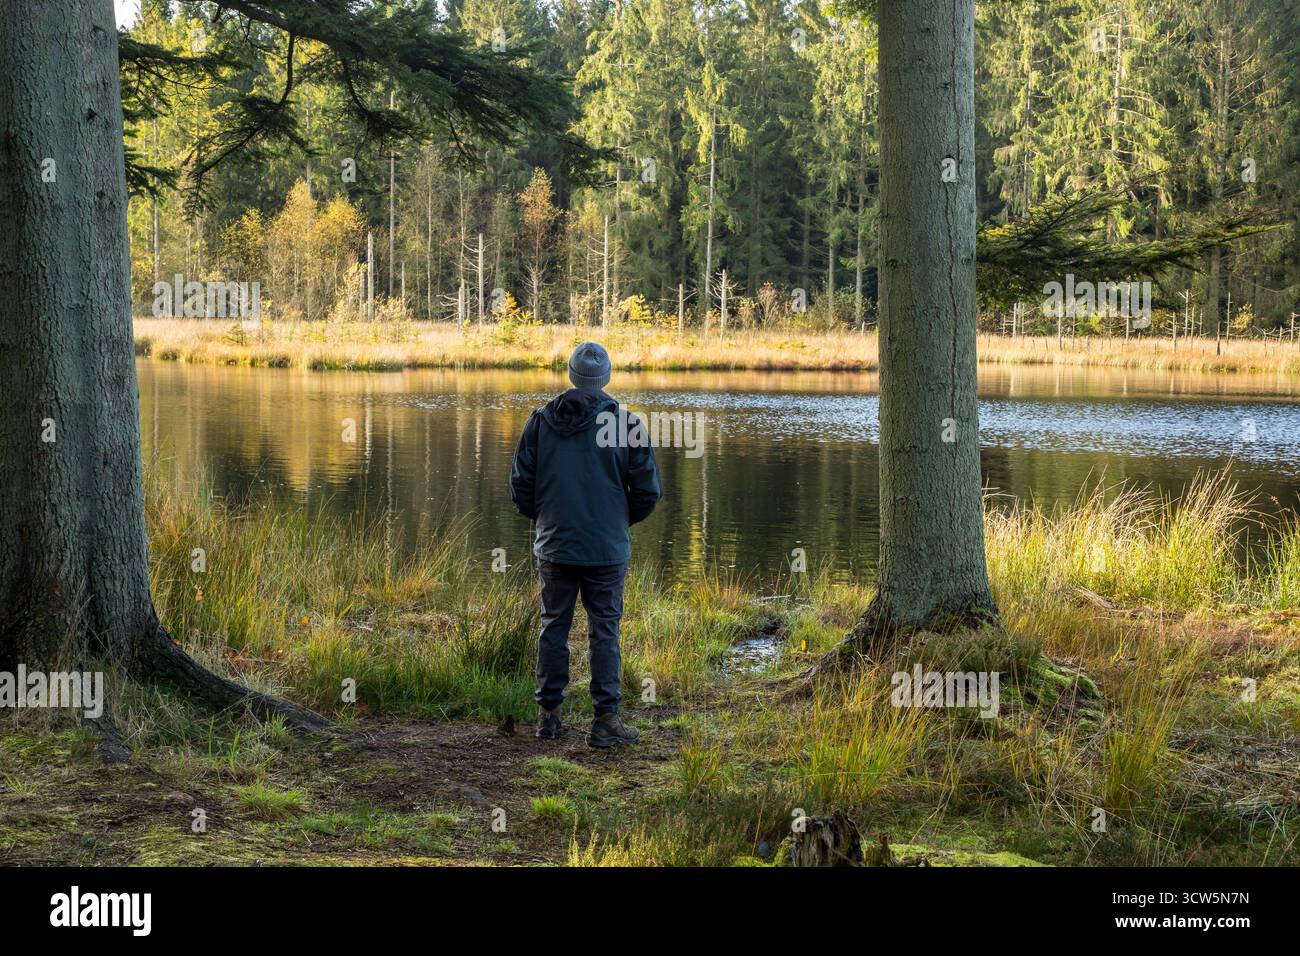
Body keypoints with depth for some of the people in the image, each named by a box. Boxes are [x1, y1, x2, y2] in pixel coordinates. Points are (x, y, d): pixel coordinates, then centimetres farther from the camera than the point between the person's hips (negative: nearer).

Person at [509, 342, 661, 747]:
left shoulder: (540, 421, 0)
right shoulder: (625, 423, -7)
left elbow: (520, 485, 3)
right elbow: (648, 490, -3)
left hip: (553, 546, 2)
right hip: (607, 547, -2)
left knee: (553, 627, 11)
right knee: (604, 631, 2)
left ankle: (548, 714, 16)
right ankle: (606, 720, 2)